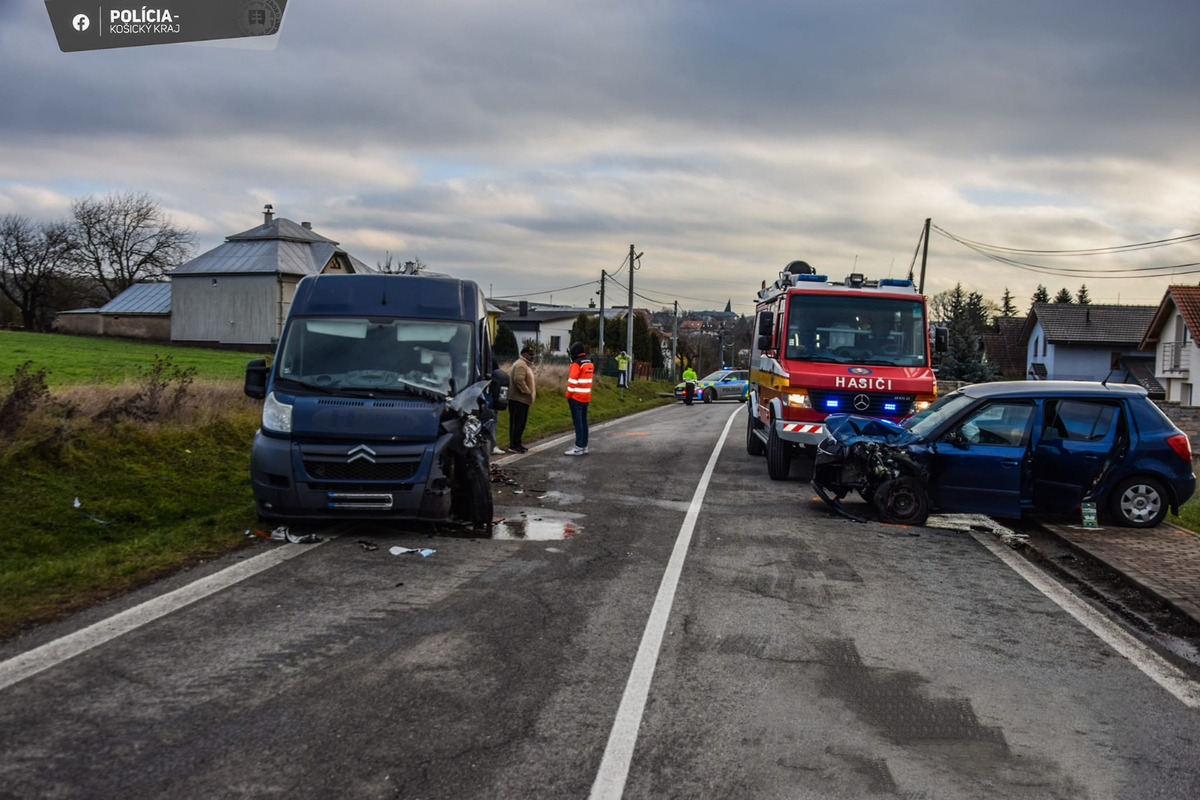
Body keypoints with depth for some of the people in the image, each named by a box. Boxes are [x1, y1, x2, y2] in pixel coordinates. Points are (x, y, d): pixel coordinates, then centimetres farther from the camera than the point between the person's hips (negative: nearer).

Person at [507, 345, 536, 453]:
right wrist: (527, 391, -22)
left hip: (522, 399, 11)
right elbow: (519, 380, -26)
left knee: (519, 422, 14)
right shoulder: (520, 365, -14)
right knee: (519, 422, -10)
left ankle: (516, 443, 20)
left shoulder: (526, 365, 22)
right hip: (519, 399, -11)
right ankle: (514, 445, -8)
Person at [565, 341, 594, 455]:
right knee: (584, 421, 12)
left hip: (576, 397, -8)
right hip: (586, 397, 8)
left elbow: (572, 381, -15)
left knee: (577, 422, -6)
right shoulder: (589, 363, 11)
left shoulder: (576, 364, -15)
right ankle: (584, 446, 16)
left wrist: (568, 395, -7)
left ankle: (578, 448, -6)